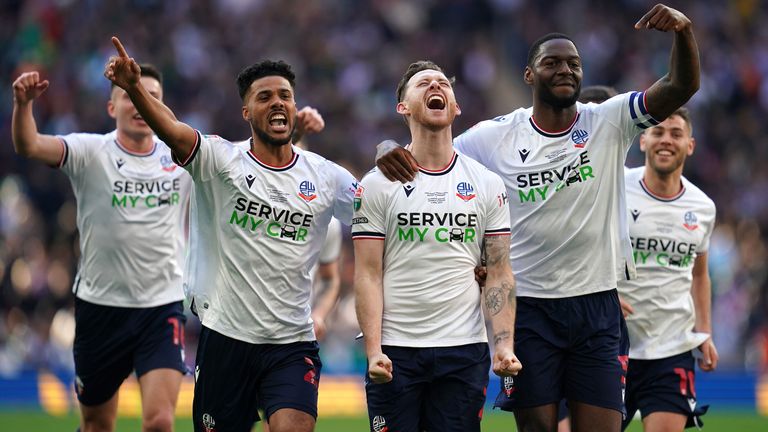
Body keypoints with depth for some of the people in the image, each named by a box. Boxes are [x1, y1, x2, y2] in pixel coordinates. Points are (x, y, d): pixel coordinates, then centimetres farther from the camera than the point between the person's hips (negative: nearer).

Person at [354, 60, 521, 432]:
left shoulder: (488, 184, 8)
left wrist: (504, 345, -7)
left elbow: (499, 273, 6)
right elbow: (368, 275, -1)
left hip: (465, 349, 2)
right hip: (396, 350, -1)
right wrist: (373, 351, -12)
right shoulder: (377, 184, 3)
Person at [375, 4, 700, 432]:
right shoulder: (495, 137, -1)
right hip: (529, 307, 0)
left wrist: (683, 32, -30)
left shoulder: (608, 123, -1)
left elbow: (681, 87, -11)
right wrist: (391, 152, -17)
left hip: (598, 305, 0)